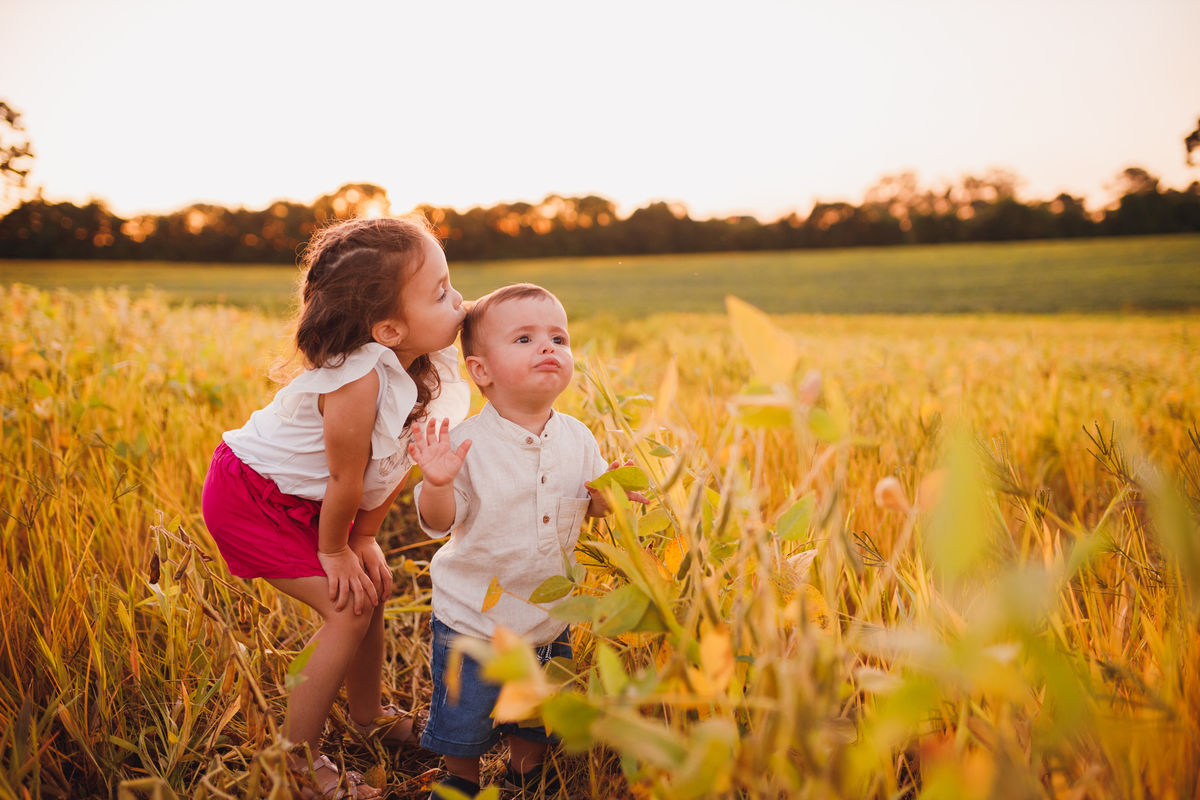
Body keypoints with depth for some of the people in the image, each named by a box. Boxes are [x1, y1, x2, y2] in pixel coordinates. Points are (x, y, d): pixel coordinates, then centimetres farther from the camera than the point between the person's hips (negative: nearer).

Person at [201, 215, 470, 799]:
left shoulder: (430, 367, -14)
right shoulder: (358, 378, -38)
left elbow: (400, 462, -3)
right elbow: (347, 480, -25)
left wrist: (364, 541, 2)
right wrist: (335, 552, -9)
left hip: (303, 497, 8)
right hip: (247, 499, -8)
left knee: (374, 587, 12)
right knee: (350, 609, -10)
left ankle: (369, 714, 37)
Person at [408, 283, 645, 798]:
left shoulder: (577, 439, -7)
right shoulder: (466, 443, -20)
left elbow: (588, 507, 3)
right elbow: (437, 522, -18)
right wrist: (436, 484, -38)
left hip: (548, 617, 4)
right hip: (472, 620, -3)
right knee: (463, 724, 14)